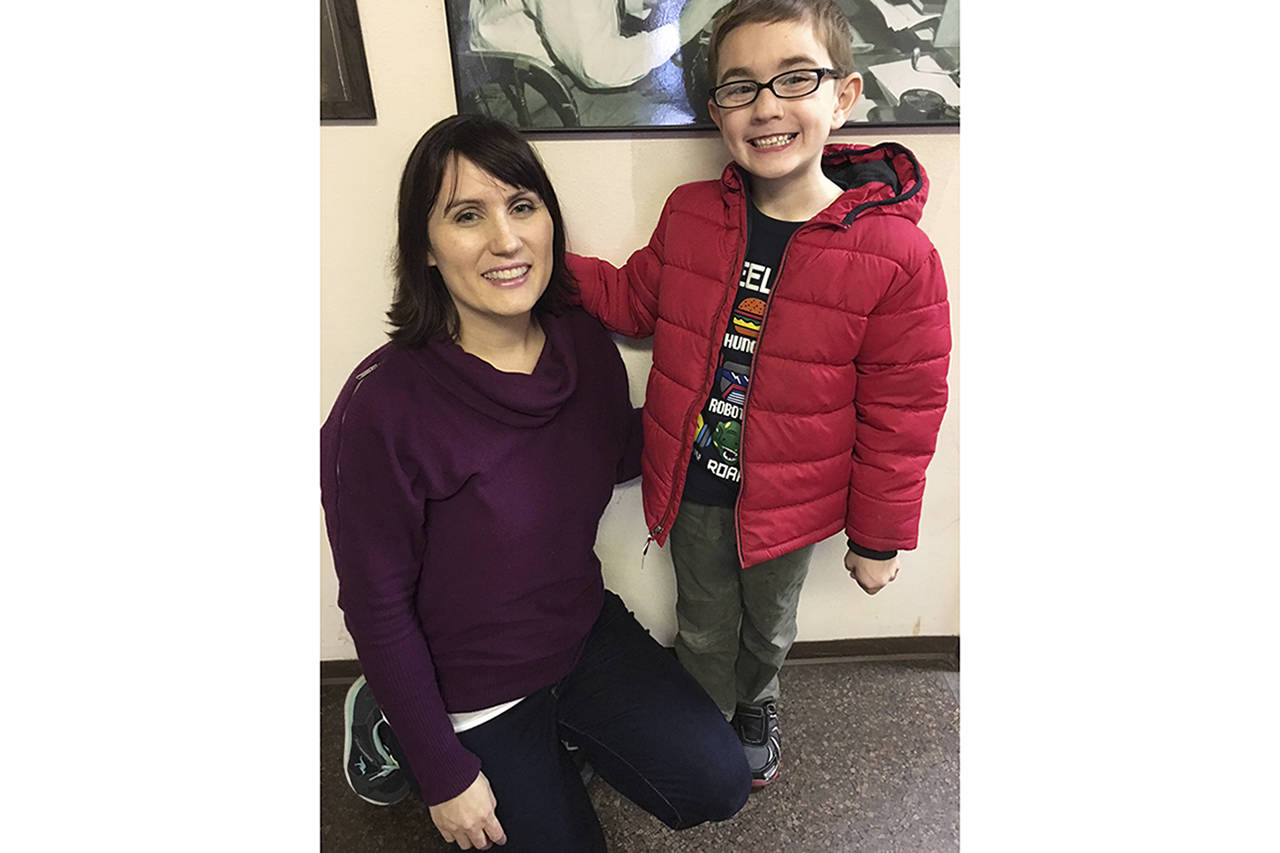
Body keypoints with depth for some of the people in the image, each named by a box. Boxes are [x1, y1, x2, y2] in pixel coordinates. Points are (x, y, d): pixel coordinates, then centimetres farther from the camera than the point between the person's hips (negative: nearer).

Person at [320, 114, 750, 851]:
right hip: (469, 689, -4)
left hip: (585, 629, 5)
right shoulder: (381, 408, -29)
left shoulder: (585, 342, -12)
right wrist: (443, 774, -11)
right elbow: (377, 605, -19)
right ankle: (389, 729, 28)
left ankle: (559, 726, 28)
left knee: (719, 785, 6)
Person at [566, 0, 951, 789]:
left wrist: (880, 538, -5)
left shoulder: (897, 255, -20)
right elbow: (635, 300, 8)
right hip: (691, 492, 2)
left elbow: (900, 415, -13)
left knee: (769, 628, 26)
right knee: (705, 630, 24)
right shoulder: (689, 215, -9)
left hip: (791, 506, -1)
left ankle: (755, 708, 61)